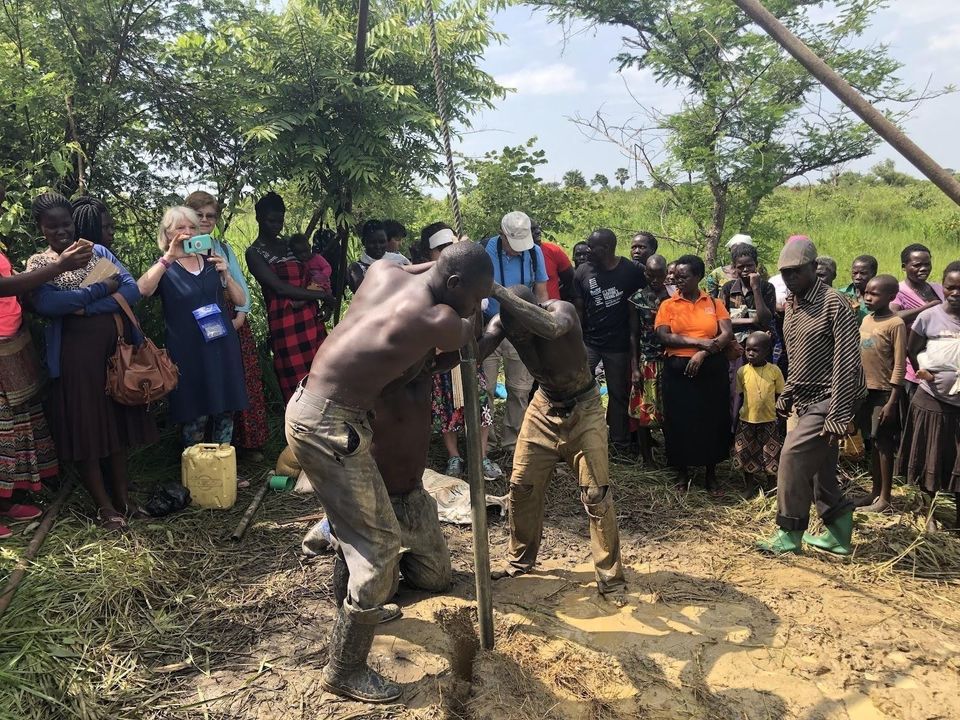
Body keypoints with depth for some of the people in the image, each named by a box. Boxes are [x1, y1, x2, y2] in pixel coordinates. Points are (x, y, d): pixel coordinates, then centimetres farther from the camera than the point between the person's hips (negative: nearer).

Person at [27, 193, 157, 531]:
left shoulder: (98, 251, 10)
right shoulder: (38, 264, 2)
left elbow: (133, 290, -2)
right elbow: (46, 304, -18)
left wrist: (85, 307, -14)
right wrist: (102, 288, -14)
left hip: (118, 347, 3)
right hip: (75, 354, -3)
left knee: (118, 422, 9)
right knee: (85, 427, 2)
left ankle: (123, 497, 21)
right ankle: (105, 507, 13)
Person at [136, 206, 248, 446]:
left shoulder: (212, 261, 11)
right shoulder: (165, 268, 1)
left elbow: (241, 301, 8)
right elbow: (142, 290, -21)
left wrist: (226, 274, -8)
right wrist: (169, 257, -25)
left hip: (223, 349, 3)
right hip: (190, 354, -3)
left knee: (225, 412, 7)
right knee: (195, 418, 0)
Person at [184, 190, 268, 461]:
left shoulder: (224, 248, 14)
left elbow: (241, 284, 11)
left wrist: (240, 316, -4)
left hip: (234, 324, 5)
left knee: (244, 383, 6)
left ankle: (248, 443, 18)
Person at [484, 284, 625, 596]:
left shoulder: (561, 310, -28)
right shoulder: (503, 322, -15)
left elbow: (551, 328, -53)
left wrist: (499, 293, -52)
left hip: (583, 407, -4)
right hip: (544, 407, 5)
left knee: (596, 493, -8)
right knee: (521, 486, 5)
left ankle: (610, 577, 5)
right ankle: (520, 560, 26)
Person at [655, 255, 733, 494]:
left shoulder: (714, 303, 6)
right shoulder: (668, 305, 3)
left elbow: (728, 334, -4)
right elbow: (664, 336, -10)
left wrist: (703, 353, -17)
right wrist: (698, 342, -17)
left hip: (712, 369, 1)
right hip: (679, 370, -1)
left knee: (712, 420, 7)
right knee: (680, 421, 4)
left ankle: (711, 474, 22)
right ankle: (682, 472, 22)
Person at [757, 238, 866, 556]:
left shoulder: (834, 304, -17)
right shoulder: (792, 304, 8)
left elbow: (846, 363, -21)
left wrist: (837, 417, -24)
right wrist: (786, 397, 15)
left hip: (830, 399, -8)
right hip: (807, 399, 8)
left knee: (794, 454, -14)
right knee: (819, 465, 12)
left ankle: (790, 535, -2)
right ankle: (838, 534, 26)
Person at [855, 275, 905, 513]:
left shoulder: (896, 324, -13)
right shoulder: (866, 320, 9)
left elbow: (900, 366, -14)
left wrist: (892, 401, -17)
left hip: (884, 392, -7)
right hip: (865, 389, 7)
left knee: (884, 444, 1)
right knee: (872, 443, 14)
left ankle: (885, 498, 10)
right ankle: (875, 492, 24)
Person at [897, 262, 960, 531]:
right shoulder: (928, 317, -7)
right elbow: (911, 351, 4)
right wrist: (924, 372, -7)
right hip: (932, 401, -1)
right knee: (930, 459, 9)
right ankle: (929, 513, 24)